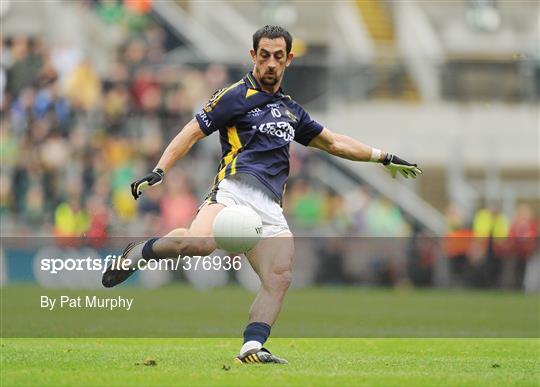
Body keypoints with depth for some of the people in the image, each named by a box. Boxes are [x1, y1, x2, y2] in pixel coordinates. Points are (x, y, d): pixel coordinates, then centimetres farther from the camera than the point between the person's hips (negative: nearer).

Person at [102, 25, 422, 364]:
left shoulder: (290, 109, 28)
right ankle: (140, 253, -9)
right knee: (199, 243, -35)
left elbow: (334, 143, 38)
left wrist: (384, 157, 36)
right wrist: (159, 171, -9)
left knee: (279, 278, -17)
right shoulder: (236, 96, 8)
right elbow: (192, 133, 3)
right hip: (235, 190, -6)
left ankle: (252, 348, -19)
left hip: (270, 209, 6)